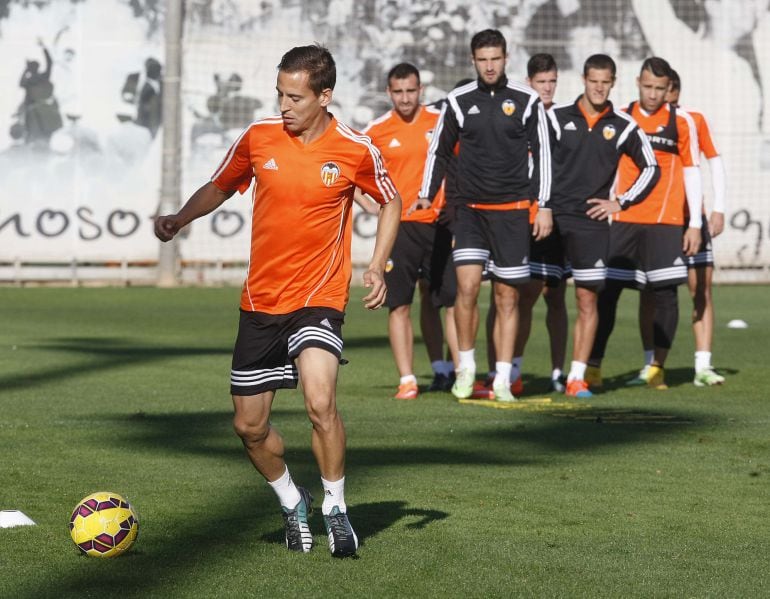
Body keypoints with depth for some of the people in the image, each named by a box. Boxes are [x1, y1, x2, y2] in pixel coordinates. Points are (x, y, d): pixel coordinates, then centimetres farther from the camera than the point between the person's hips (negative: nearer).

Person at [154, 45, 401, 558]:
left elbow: (391, 201, 10)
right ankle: (293, 504, 34)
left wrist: (378, 266, -2)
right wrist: (180, 218, 1)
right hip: (260, 299, 4)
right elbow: (221, 187, 16)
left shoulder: (355, 150, -8)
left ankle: (336, 509, -5)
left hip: (318, 298, -4)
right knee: (250, 425, 8)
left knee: (320, 402, -26)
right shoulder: (259, 137, -2)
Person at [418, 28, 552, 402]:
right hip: (470, 210, 0)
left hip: (512, 211, 0)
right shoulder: (458, 101, 3)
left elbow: (542, 154, 4)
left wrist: (543, 206, 0)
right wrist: (427, 195, 8)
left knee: (507, 296, 2)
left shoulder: (526, 101, 0)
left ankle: (502, 381, 8)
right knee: (467, 285, -14)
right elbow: (440, 150, 15)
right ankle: (466, 366, 3)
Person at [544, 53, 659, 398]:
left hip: (591, 222, 1)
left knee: (587, 299, -1)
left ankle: (576, 377, 4)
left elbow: (650, 169, 13)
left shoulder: (623, 127, 5)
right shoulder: (557, 117, 3)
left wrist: (621, 202, 5)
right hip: (549, 216, -1)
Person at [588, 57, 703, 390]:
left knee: (665, 294, -3)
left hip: (665, 223, -1)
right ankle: (593, 366, 3)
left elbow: (691, 172, 5)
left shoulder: (682, 121, 2)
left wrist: (695, 224, 0)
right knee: (606, 292, -2)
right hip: (622, 221, 1)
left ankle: (657, 369, 6)